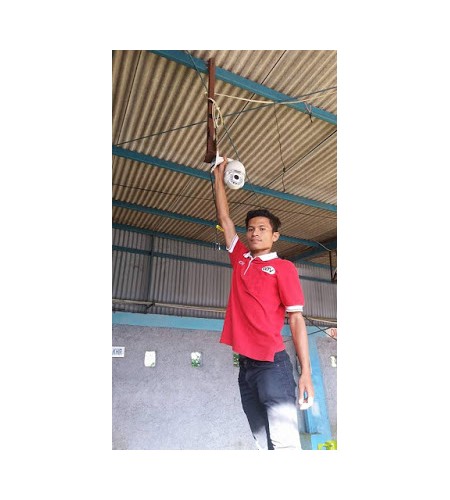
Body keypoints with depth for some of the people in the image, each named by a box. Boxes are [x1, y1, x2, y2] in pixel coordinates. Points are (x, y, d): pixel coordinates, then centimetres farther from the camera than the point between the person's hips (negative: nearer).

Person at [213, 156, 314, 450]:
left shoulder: (283, 268, 0)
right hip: (245, 365, 6)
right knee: (264, 443, 10)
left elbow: (296, 319, -4)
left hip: (272, 363, -5)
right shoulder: (241, 259, 14)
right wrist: (219, 177, 25)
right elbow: (225, 218, 21)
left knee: (284, 442, -11)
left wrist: (306, 372, -10)